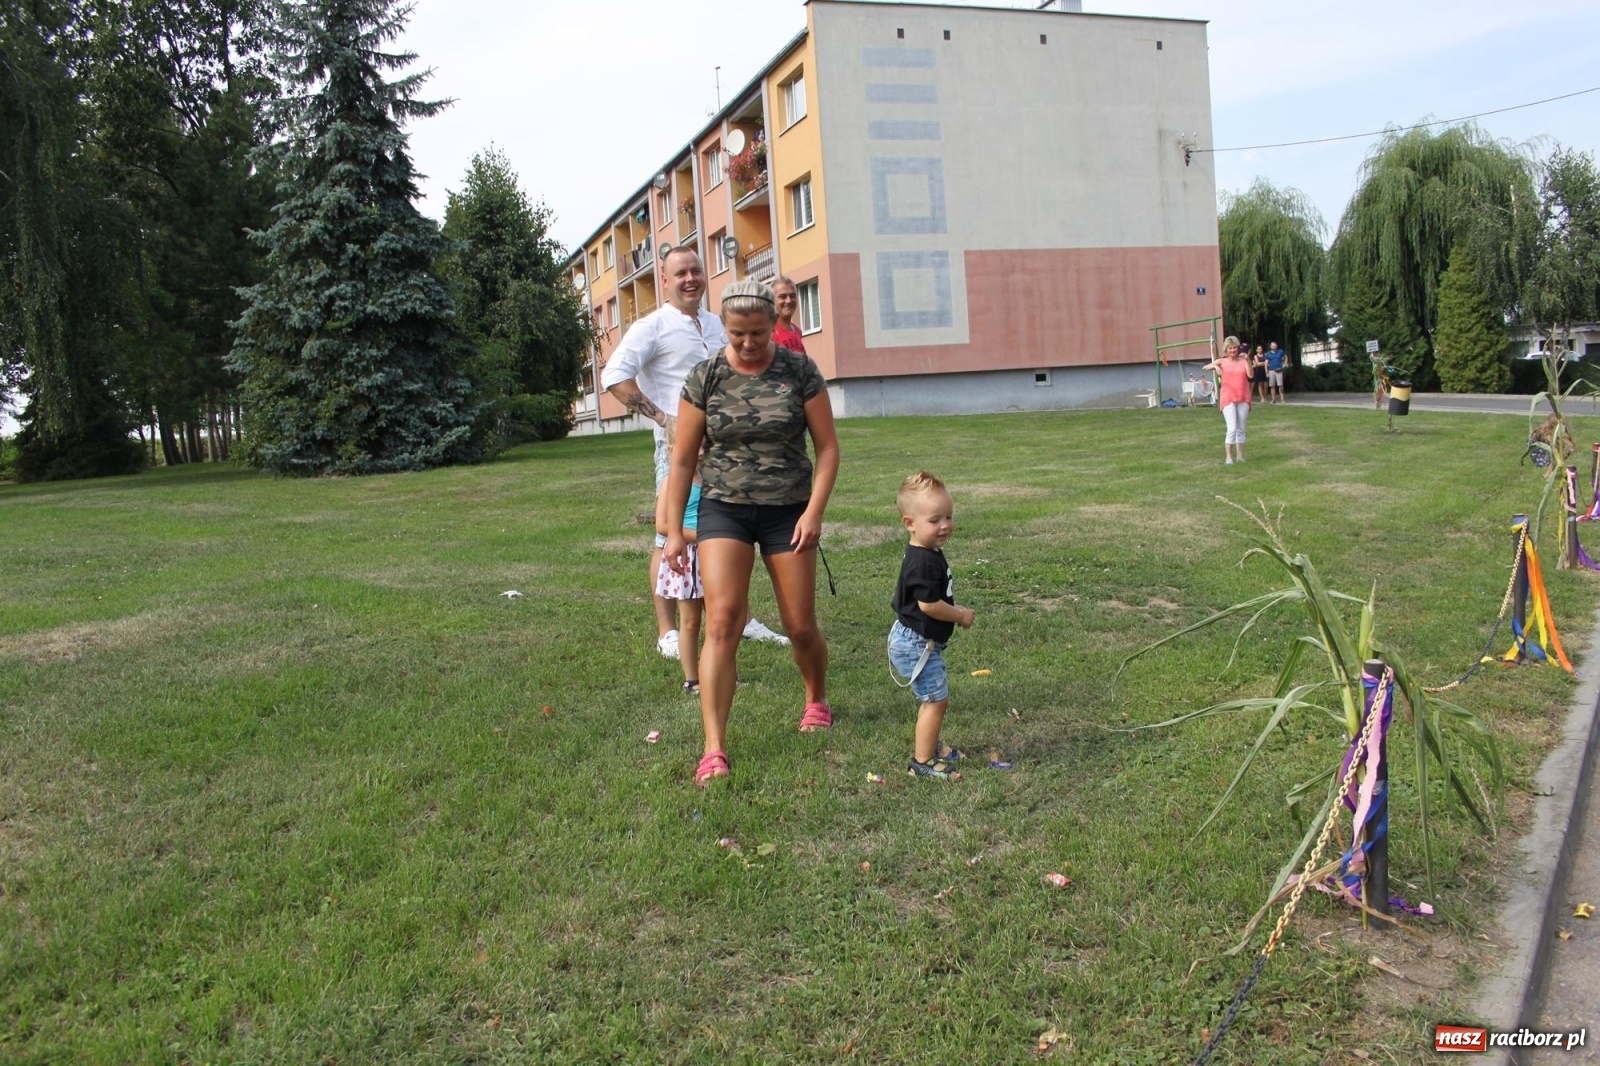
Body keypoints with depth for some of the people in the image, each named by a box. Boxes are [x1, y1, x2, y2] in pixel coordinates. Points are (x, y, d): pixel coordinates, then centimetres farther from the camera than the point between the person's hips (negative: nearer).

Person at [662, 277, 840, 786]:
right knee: (721, 620, -15)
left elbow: (827, 446, -1)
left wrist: (814, 511, -11)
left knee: (801, 626, 5)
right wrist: (673, 531, -2)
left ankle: (817, 700, 38)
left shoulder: (800, 371, -4)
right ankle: (714, 750, -13)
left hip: (788, 511, 0)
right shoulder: (705, 378, -3)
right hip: (724, 509, 0)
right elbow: (682, 461, 1)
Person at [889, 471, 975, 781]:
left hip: (921, 642, 11)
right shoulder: (922, 561, -25)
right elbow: (928, 604, -27)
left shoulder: (930, 555, 8)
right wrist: (961, 616, -14)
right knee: (936, 699, -6)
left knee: (935, 698, 22)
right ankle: (922, 761, 2)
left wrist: (956, 611, 7)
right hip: (916, 643, -11)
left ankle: (929, 745, 39)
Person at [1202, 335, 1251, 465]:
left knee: (1241, 428, 8)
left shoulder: (1243, 361, 6)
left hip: (1243, 398, 3)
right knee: (1232, 428, -13)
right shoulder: (1222, 361, 4)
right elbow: (1204, 367, -5)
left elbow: (1250, 375, -7)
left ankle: (1240, 455, 15)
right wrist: (1215, 366, -23)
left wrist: (1247, 360, -13)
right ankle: (1228, 457, -8)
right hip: (1228, 398, -2)